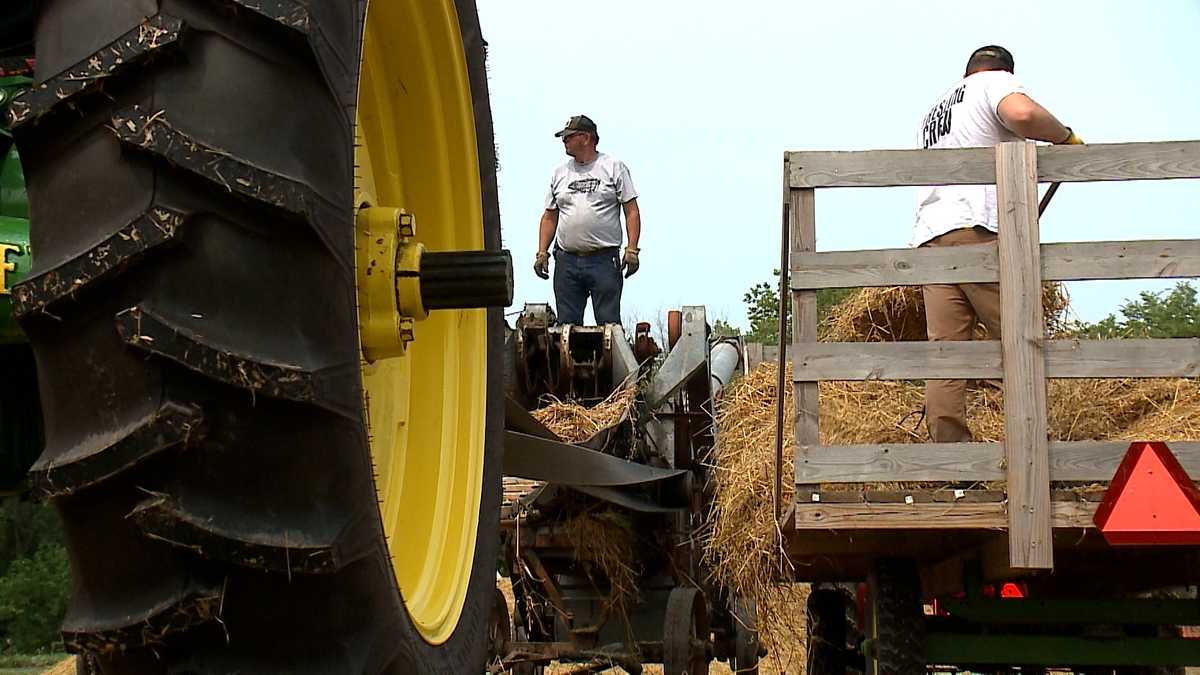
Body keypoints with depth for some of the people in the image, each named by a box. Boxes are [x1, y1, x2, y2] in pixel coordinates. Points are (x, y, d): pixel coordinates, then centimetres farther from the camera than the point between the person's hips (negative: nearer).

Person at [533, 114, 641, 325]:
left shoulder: (614, 167, 3)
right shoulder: (559, 172, 16)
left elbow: (631, 211, 0)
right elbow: (550, 216, 19)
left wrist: (632, 250, -10)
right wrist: (542, 252, 9)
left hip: (604, 260, -4)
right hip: (566, 261, 4)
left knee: (609, 324, -5)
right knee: (567, 325, 3)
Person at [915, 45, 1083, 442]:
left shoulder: (934, 114, 34)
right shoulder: (996, 81, 11)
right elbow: (1021, 114, -13)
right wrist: (1066, 138, 3)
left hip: (930, 237, 7)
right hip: (981, 229, -7)